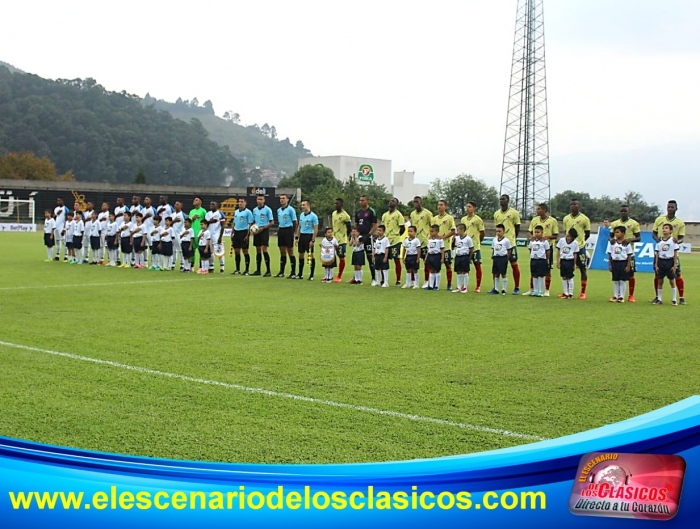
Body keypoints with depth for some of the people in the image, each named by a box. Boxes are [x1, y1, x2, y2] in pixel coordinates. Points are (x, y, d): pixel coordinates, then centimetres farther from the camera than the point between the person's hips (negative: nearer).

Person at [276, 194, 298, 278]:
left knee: (290, 252, -4)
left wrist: (293, 232, -3)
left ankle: (293, 273, 1)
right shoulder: (279, 210, 13)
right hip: (281, 231, 6)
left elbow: (295, 222, -6)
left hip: (288, 230, -6)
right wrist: (279, 230, 12)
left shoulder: (290, 209, -7)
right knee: (282, 252, 10)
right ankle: (281, 272, 15)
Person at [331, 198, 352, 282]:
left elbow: (349, 228, -9)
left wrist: (344, 236, 1)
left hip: (341, 240, -7)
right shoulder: (333, 213, 9)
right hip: (333, 239, 7)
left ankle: (339, 276, 9)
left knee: (341, 258, 0)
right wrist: (332, 235, 14)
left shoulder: (345, 215, -14)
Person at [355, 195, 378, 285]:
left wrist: (368, 235, -16)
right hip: (359, 237, 6)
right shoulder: (358, 212, 14)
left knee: (370, 258, -4)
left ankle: (374, 279, 0)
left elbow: (375, 226, -8)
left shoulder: (371, 212, -5)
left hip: (367, 238, -6)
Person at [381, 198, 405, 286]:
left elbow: (403, 228, -6)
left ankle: (398, 281, 3)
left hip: (395, 241, -6)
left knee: (397, 260, -2)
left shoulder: (398, 214, -6)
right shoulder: (385, 215, 14)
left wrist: (396, 235, -2)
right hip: (385, 241, 6)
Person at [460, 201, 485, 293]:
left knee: (477, 266, 1)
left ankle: (478, 286, 7)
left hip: (475, 247, -5)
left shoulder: (478, 219, -6)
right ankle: (465, 285, 18)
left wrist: (477, 241, 5)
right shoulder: (463, 219, 9)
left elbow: (483, 232, -1)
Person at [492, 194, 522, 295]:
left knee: (514, 264, 0)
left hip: (510, 243, -4)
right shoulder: (496, 214, 10)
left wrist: (513, 238, 4)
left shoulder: (514, 213, -3)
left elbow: (517, 228, 3)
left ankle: (517, 288, 5)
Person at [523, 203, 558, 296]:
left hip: (548, 247, -3)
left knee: (547, 269, 2)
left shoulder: (552, 221, -5)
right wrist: (532, 236, -10)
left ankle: (547, 291, 10)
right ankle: (531, 289, 14)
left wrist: (548, 237, -21)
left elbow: (556, 235, -3)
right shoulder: (534, 220, 6)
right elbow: (530, 231, 12)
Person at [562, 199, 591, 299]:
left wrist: (580, 241, -5)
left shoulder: (584, 219, -3)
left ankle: (583, 293, 6)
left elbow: (587, 234, 3)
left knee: (583, 269, 0)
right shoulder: (566, 219, 10)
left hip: (580, 247, -4)